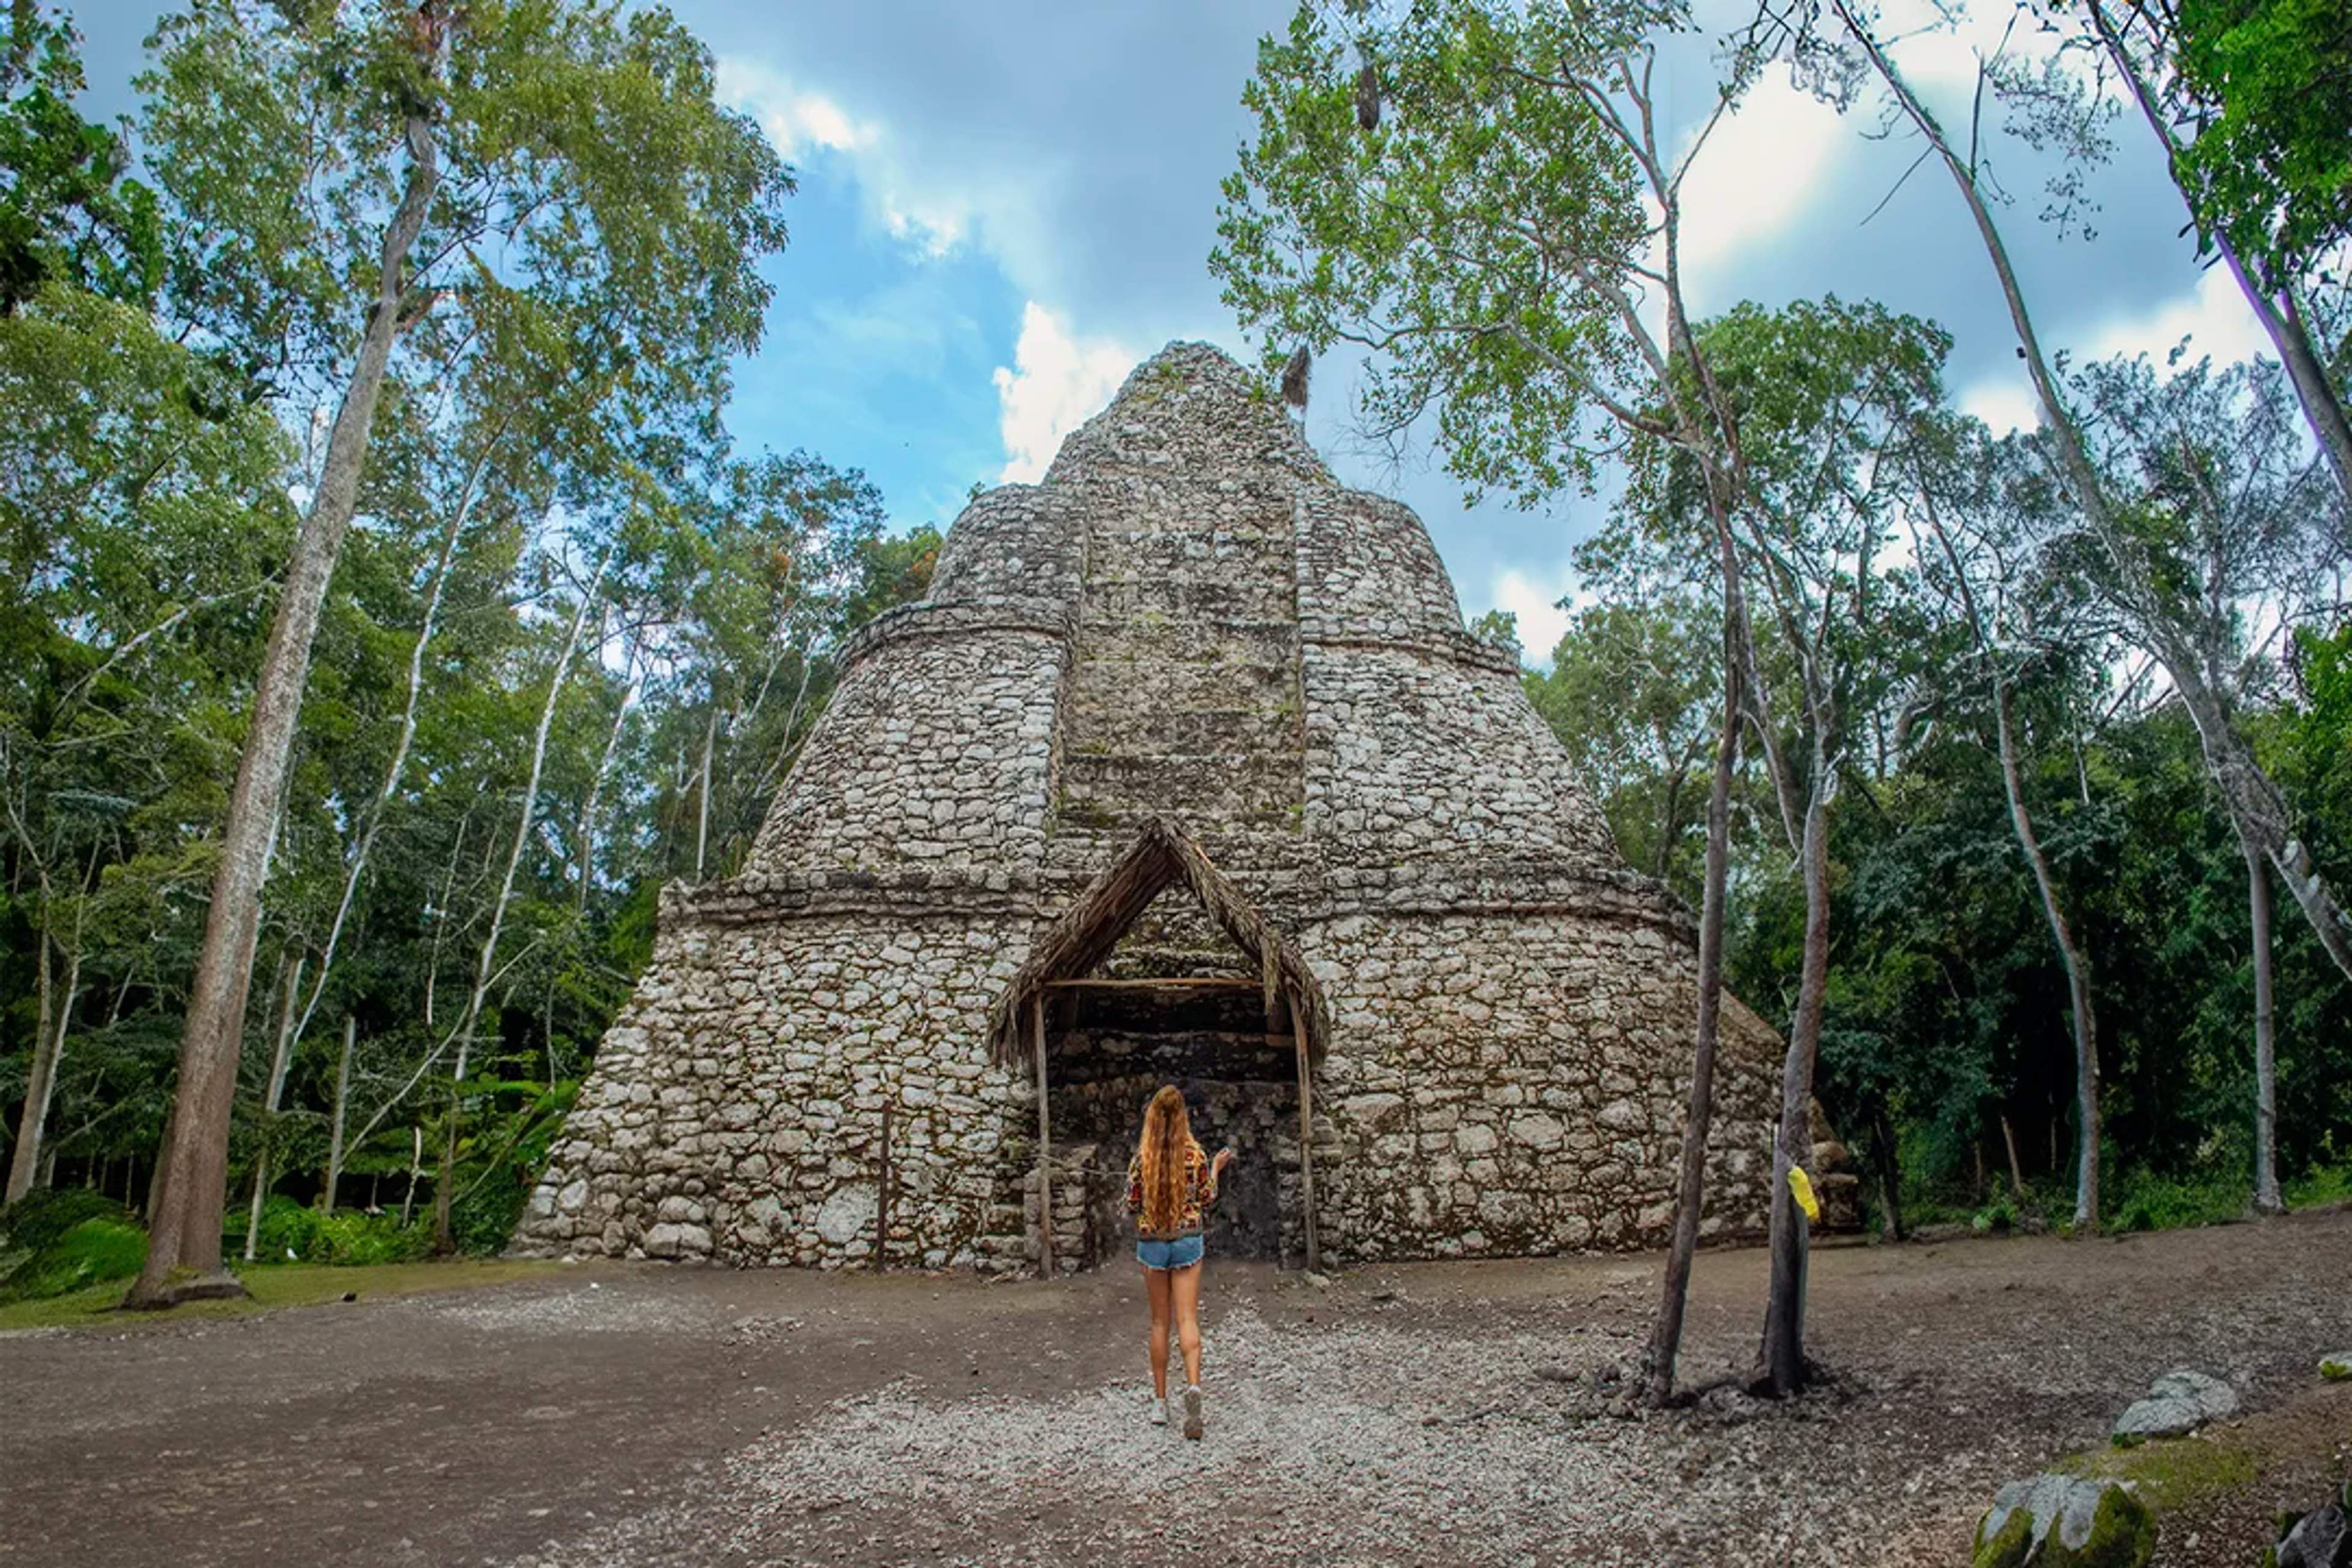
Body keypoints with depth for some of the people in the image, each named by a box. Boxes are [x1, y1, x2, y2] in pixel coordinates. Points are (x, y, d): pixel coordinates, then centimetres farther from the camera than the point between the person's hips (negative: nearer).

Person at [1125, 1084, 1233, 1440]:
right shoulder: (1195, 1155, -7)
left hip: (1151, 1242, 0)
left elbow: (1132, 1206, -2)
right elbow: (1207, 1199, 4)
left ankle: (1160, 1401, 17)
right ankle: (1193, 1385, -21)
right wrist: (1216, 1168, 18)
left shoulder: (1141, 1159, -8)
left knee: (1160, 1321, 12)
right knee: (1187, 1320, 1)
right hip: (1188, 1241, 0)